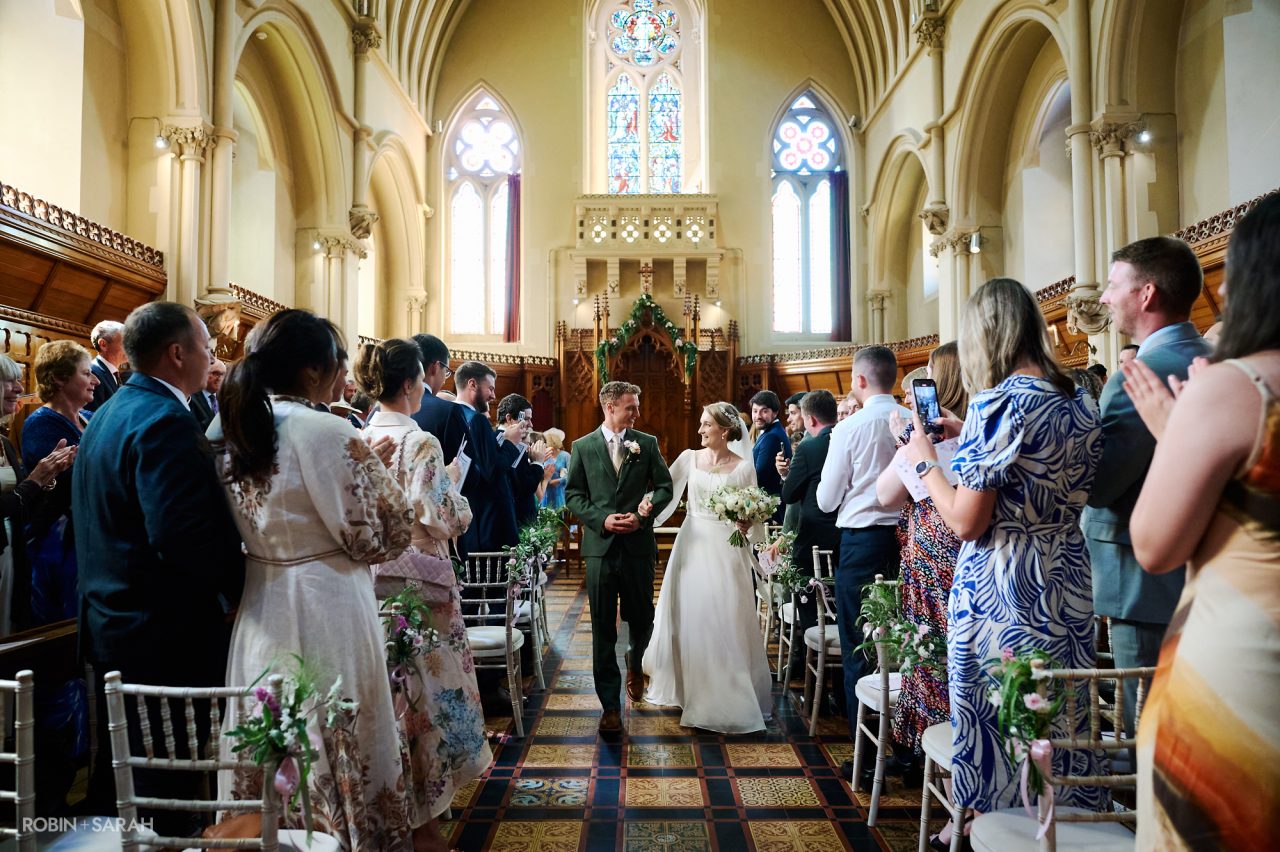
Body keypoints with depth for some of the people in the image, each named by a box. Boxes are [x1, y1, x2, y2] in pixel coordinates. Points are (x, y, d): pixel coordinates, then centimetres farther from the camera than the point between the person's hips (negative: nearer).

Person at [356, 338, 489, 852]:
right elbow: (438, 520, -19)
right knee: (425, 691, 5)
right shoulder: (419, 443, -16)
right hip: (416, 582, -7)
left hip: (369, 579, 7)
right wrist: (457, 499, 0)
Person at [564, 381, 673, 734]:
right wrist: (602, 519, -12)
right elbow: (573, 494, 2)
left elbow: (664, 486, 4)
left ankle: (635, 662, 46)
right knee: (603, 628, 3)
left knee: (641, 618, 12)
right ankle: (610, 704, 13)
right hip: (600, 546, 0)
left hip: (638, 545, 1)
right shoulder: (583, 446, 3)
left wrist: (641, 516, -11)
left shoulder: (647, 443, 5)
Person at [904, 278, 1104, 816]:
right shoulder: (1076, 400, 6)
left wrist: (925, 460, -4)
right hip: (1068, 583, 8)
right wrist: (965, 436, 19)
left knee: (999, 720, 8)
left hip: (1002, 588, -7)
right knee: (1060, 719, 18)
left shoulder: (998, 402, -17)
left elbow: (967, 522, -19)